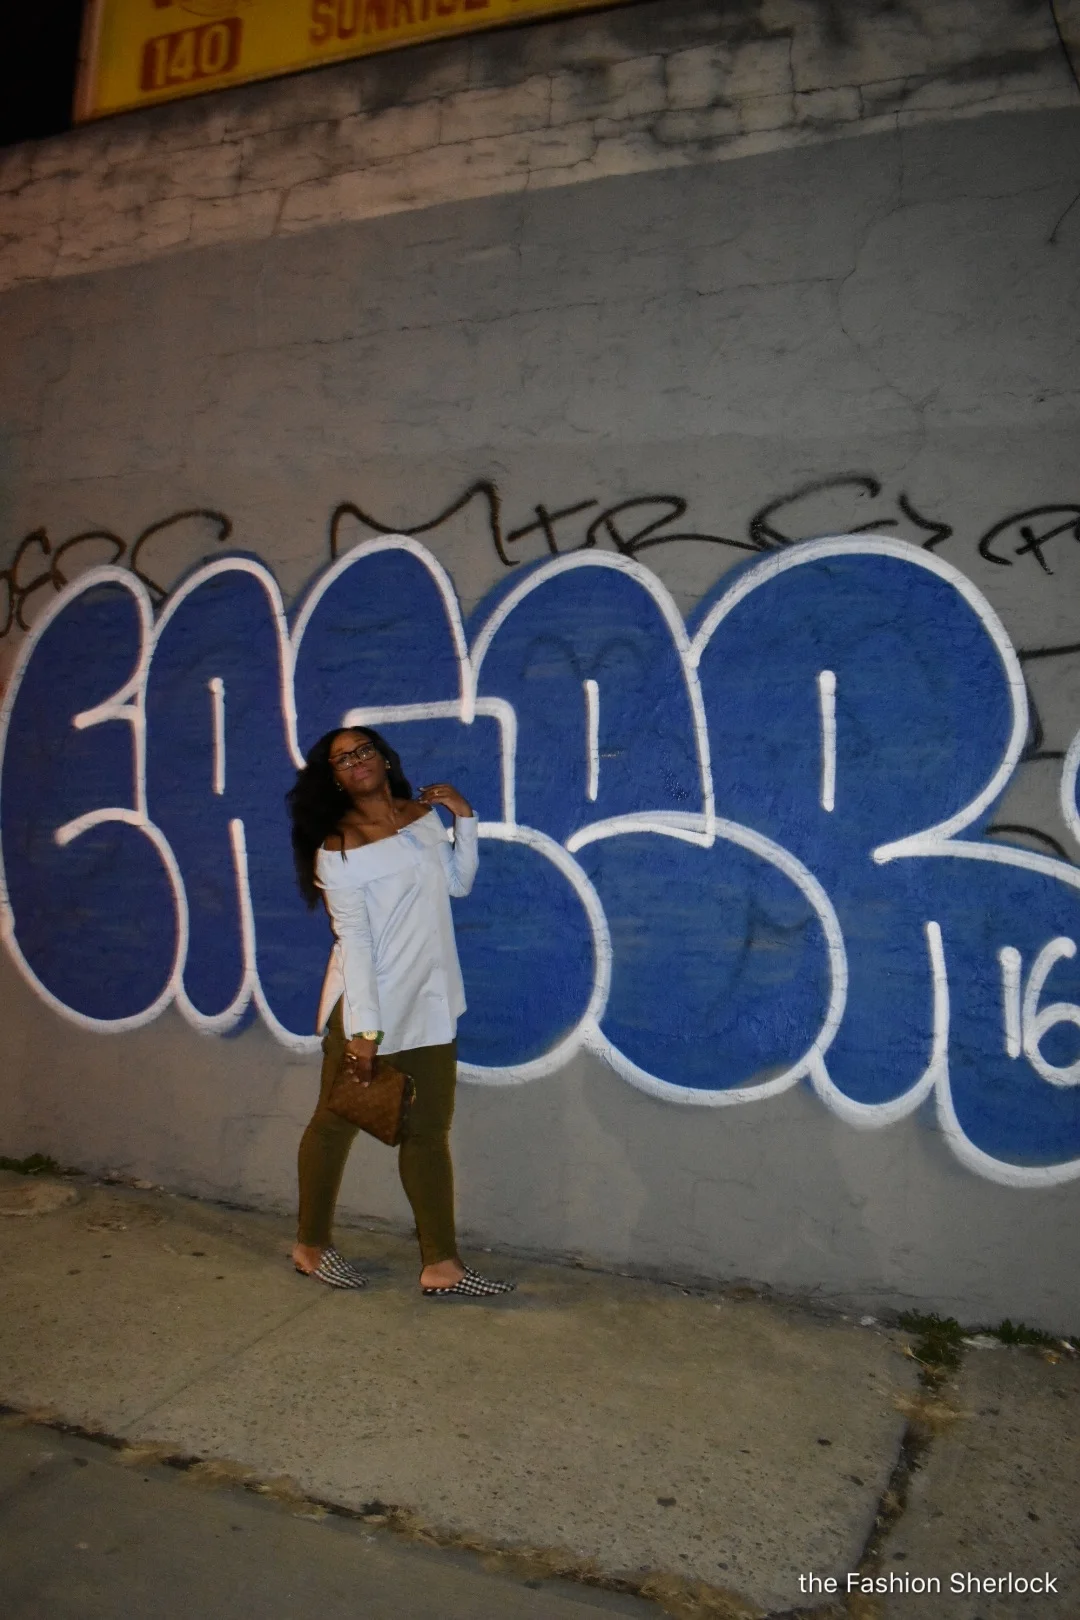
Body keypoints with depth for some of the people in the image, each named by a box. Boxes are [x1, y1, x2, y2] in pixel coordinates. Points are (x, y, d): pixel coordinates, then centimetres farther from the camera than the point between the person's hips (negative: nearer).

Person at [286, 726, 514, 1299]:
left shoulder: (423, 816, 6)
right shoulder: (338, 849, -12)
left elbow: (458, 882, 15)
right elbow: (354, 940, -16)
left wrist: (464, 820, 3)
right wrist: (363, 1028, -18)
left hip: (428, 1006, 6)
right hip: (365, 1008, -6)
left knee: (429, 1132, 10)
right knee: (335, 1124, 11)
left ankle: (441, 1264, 18)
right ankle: (311, 1245, 30)